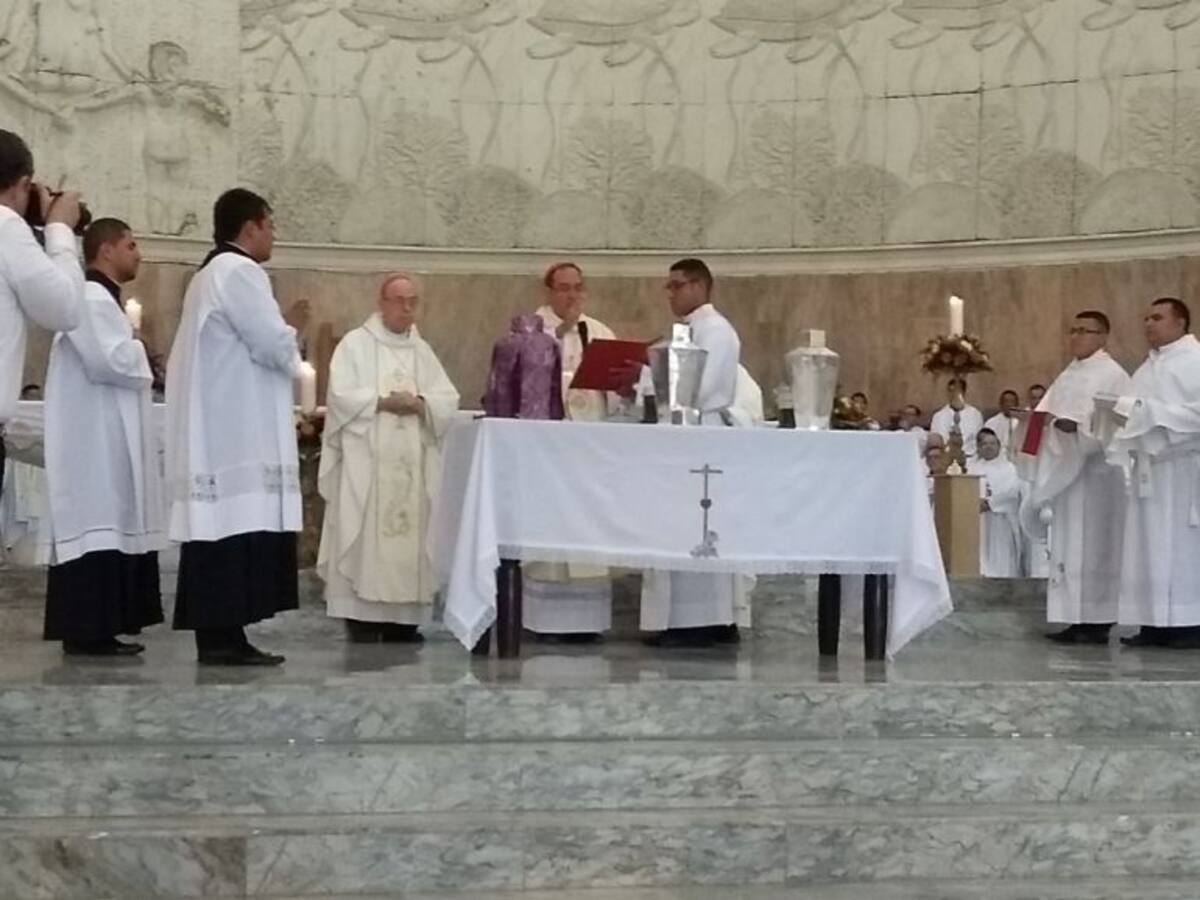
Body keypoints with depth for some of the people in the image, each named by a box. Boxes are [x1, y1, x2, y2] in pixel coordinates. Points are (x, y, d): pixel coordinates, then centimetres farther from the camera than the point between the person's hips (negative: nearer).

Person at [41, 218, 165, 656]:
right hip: (94, 443, -11)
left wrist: (133, 355, 3)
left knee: (108, 528, 9)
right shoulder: (90, 299, -13)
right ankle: (86, 631, -8)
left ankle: (94, 628, 11)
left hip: (107, 441, 11)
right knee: (96, 527, -10)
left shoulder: (101, 298, 21)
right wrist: (140, 349, -4)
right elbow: (112, 361, -23)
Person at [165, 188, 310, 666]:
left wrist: (282, 327, 19)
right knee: (240, 527, -11)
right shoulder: (238, 271, -11)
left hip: (217, 433, 11)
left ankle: (215, 633, 7)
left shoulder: (211, 275, 22)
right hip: (239, 434, -11)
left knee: (221, 524, 7)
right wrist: (292, 334, 5)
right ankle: (223, 635, -12)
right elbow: (273, 346, -16)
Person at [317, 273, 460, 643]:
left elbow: (449, 401, 8)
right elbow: (342, 395, -9)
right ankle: (362, 614, -6)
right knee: (365, 533, -8)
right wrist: (383, 402, -15)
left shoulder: (422, 351, 17)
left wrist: (420, 404, -11)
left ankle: (402, 617, 4)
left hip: (413, 461, 5)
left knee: (410, 532, 1)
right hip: (366, 458, -4)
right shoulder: (355, 343, 3)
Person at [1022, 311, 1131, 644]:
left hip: (1095, 470, -8)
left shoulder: (1113, 375, -6)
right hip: (1065, 470, 8)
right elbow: (1050, 414, 20)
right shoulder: (1068, 376, 19)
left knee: (1093, 544, -7)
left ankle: (1098, 622, -4)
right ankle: (1077, 619, 11)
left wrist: (1076, 426, -26)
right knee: (1069, 545, 7)